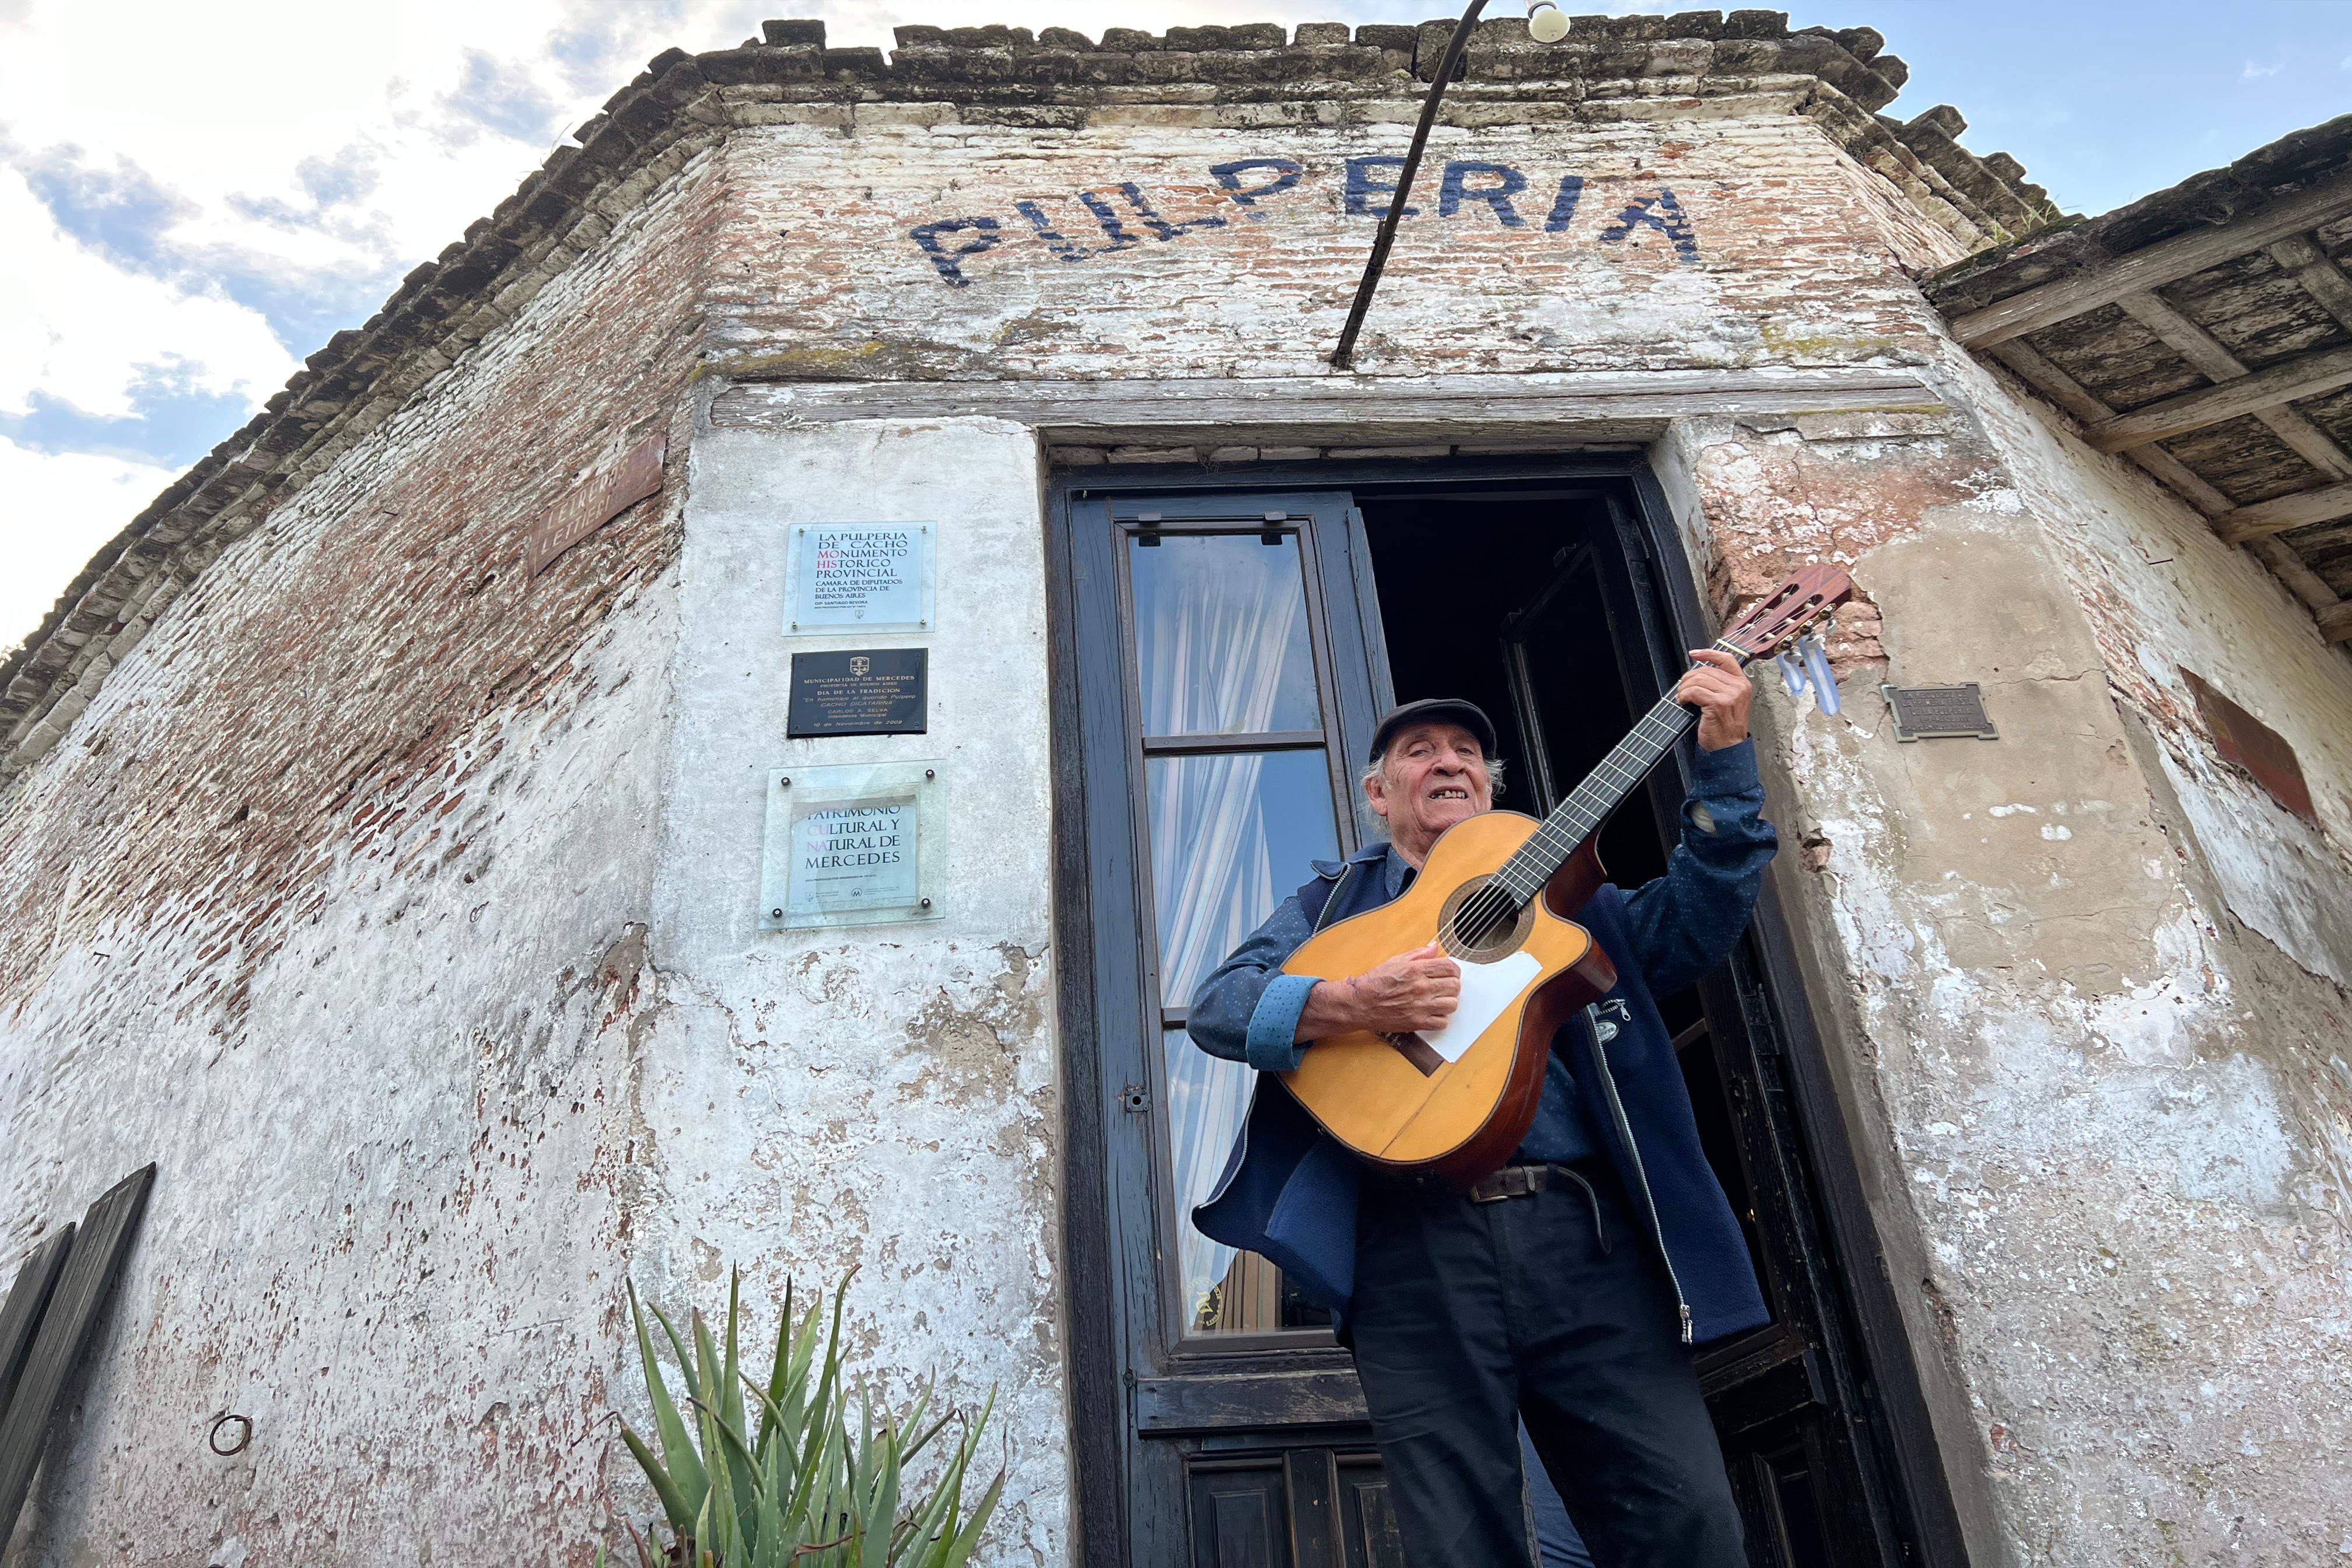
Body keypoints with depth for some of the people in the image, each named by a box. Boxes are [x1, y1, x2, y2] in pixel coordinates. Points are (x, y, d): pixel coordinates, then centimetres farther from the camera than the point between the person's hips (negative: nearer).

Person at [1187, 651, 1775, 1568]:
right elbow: (1216, 1006, 4)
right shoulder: (1336, 900, 19)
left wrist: (1723, 757, -1)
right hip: (1415, 1243, -1)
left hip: (1581, 1226, 2)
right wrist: (1353, 1003, -14)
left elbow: (1694, 926, 8)